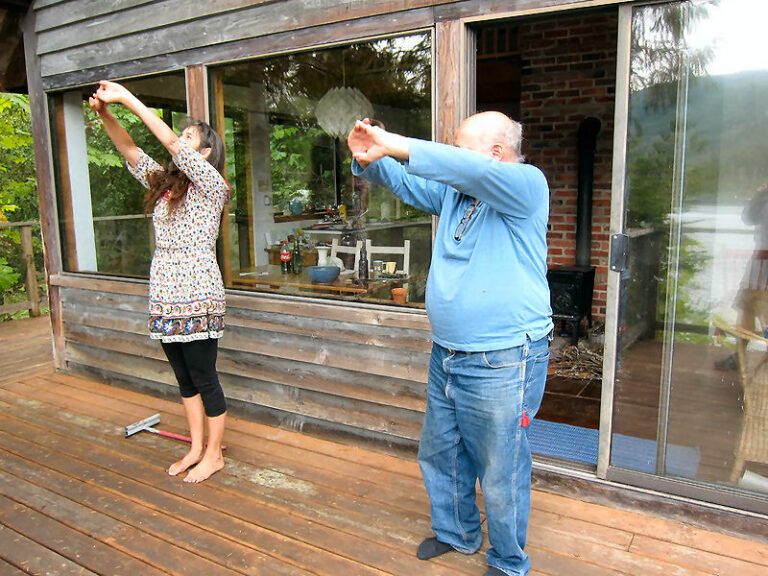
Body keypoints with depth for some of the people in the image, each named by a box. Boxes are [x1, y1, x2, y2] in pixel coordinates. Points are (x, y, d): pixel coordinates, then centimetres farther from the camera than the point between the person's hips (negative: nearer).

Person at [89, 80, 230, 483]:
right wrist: (105, 114, -8)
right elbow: (130, 151, 8)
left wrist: (127, 98, -14)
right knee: (185, 379, 16)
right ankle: (196, 448, 30)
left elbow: (170, 142, -16)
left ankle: (214, 455, 19)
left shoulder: (210, 185, -7)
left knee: (204, 379, 2)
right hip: (165, 299, 8)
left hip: (198, 299, -8)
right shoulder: (164, 184, 14)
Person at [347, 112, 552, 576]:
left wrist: (398, 146, -31)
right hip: (447, 356, 8)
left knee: (501, 476, 7)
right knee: (439, 454, 22)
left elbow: (478, 172, -31)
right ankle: (457, 534, 47)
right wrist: (371, 160, -7)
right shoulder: (455, 191, 10)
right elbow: (404, 182, 15)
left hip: (502, 363, -8)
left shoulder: (528, 185, -13)